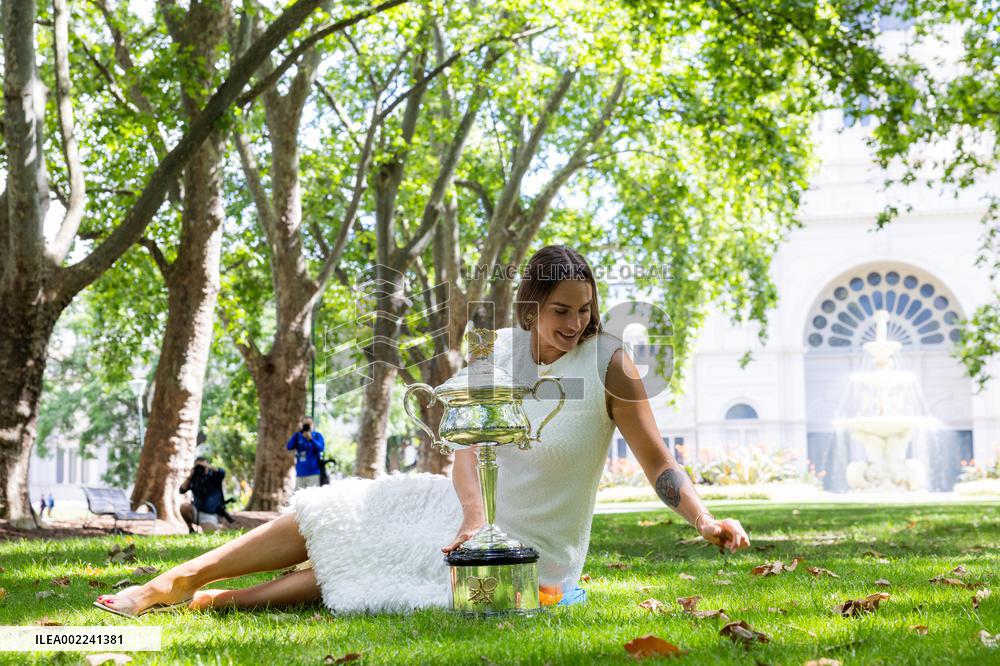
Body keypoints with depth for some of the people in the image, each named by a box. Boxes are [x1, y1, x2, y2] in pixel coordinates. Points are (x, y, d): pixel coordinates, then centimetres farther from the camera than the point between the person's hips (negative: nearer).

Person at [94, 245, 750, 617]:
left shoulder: (608, 362, -18)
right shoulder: (500, 348, -5)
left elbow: (659, 463, -17)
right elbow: (468, 440, -12)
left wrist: (706, 520, -34)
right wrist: (472, 512, -30)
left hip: (526, 551, -5)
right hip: (472, 510, 5)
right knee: (335, 513, -1)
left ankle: (213, 595, 0)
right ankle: (174, 583, 8)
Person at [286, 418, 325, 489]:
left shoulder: (317, 436, 5)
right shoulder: (298, 437, 11)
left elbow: (321, 448, -12)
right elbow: (289, 447, -5)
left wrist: (311, 439, -27)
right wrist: (297, 433, -10)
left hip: (314, 473, -3)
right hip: (300, 474, 3)